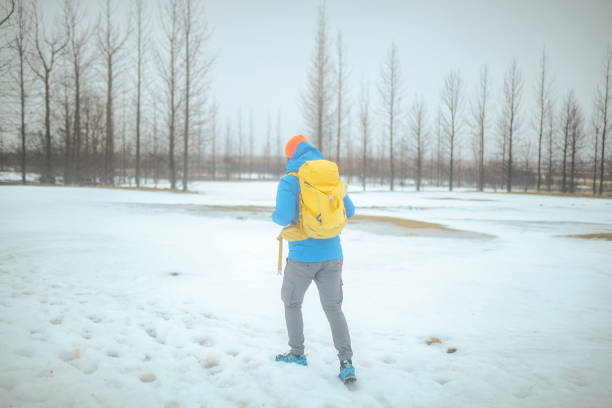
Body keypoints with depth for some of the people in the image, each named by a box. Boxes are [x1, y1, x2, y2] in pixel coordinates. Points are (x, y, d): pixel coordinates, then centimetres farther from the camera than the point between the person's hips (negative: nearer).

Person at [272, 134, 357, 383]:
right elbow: (349, 211, 18)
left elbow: (283, 216, -23)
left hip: (302, 256, -4)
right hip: (332, 254, 4)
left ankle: (297, 353, 30)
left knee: (291, 302, 21)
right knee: (334, 309, 14)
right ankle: (346, 363, 2)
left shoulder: (289, 182, -9)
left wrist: (276, 217, 1)